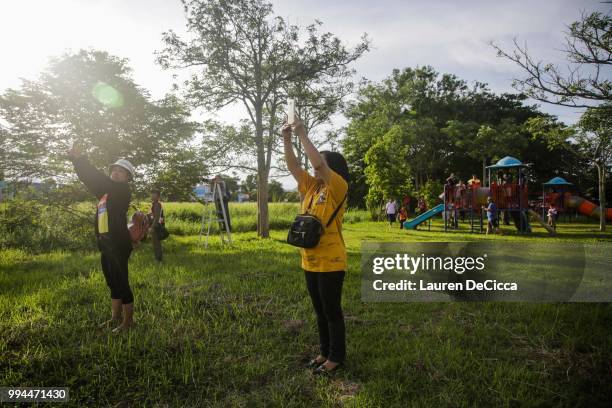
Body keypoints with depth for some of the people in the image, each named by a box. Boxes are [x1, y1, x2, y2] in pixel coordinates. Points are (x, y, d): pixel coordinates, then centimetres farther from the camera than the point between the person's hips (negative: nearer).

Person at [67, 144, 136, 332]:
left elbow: (100, 180, -18)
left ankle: (128, 321, 8)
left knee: (121, 283, -2)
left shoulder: (123, 190, -9)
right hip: (106, 244, 9)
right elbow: (92, 181, 14)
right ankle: (116, 317, 29)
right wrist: (76, 159, 5)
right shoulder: (107, 192, 16)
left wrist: (81, 158, -13)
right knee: (113, 284, 17)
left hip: (119, 245, -9)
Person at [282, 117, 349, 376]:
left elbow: (318, 162, -23)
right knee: (320, 311, 18)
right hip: (310, 261, 8)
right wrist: (287, 139, -4)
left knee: (332, 311, 5)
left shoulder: (338, 188, -11)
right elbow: (293, 166, 6)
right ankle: (325, 352, 32)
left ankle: (336, 357, 20)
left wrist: (302, 134, -18)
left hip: (330, 262, -8)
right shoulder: (310, 186, 10)